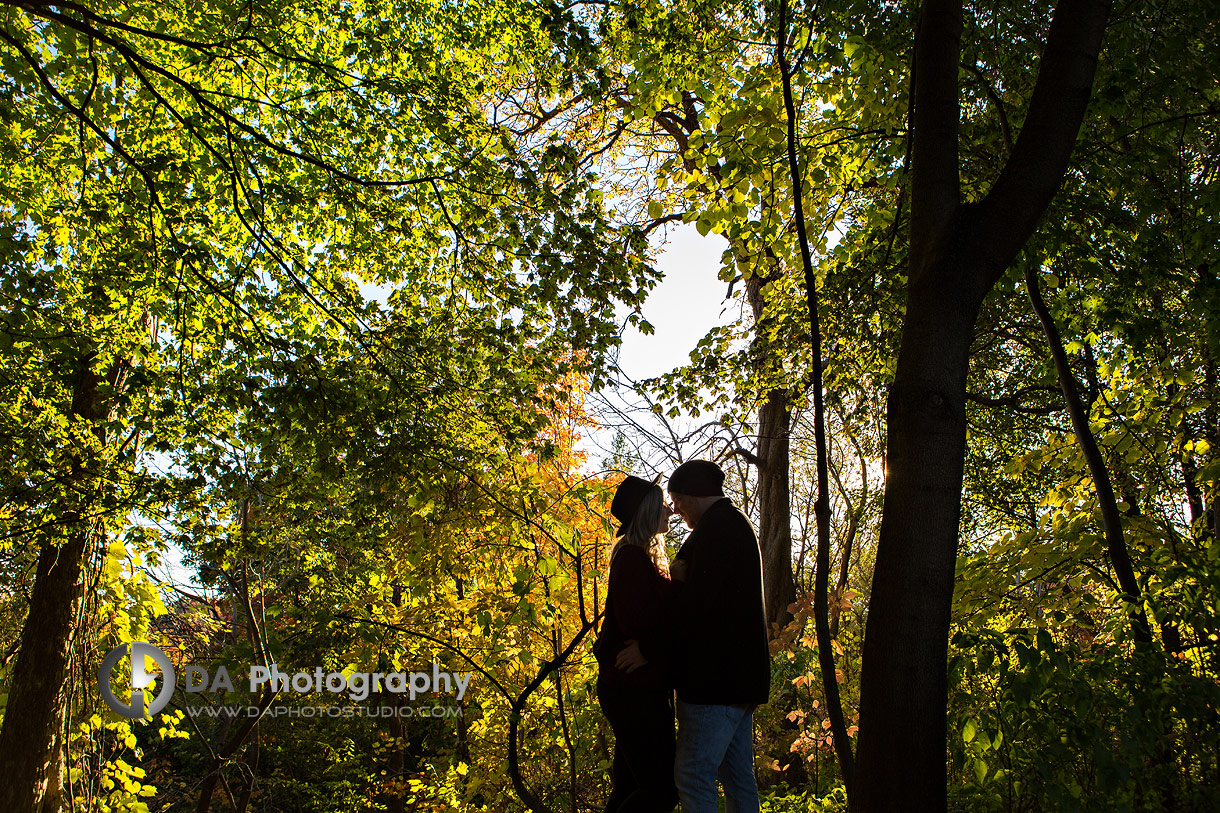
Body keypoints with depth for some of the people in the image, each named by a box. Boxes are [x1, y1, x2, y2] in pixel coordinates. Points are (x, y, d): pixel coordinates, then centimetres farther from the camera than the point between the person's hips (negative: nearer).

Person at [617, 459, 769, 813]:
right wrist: (683, 576, 12)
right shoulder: (737, 524, 20)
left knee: (693, 775, -9)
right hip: (740, 675, 11)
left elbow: (698, 602, -21)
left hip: (717, 674, -11)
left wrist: (650, 648, -14)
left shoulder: (715, 528, -14)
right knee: (737, 774, 14)